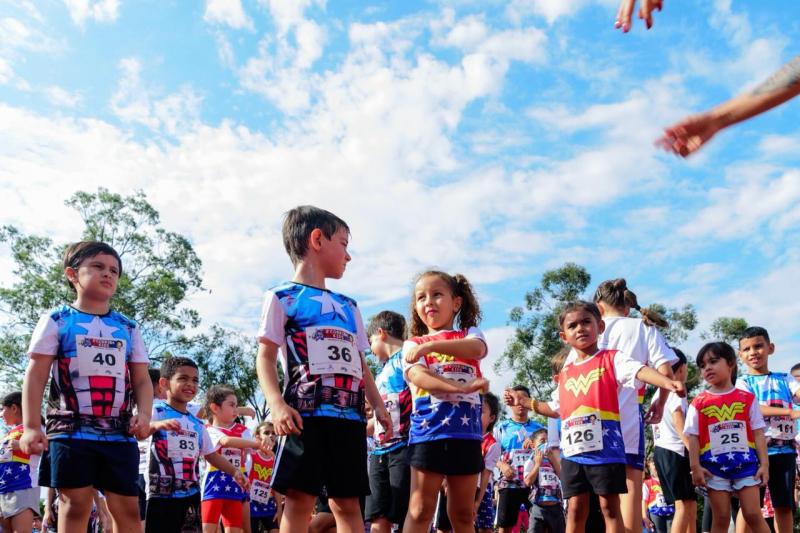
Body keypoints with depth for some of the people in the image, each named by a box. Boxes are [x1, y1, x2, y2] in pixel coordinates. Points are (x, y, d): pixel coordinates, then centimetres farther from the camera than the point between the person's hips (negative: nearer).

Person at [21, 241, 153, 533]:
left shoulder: (129, 328, 15)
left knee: (127, 508, 3)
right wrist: (31, 427, -10)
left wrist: (144, 414, -7)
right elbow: (35, 376, -1)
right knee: (75, 505, -2)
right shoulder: (57, 321, 5)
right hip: (71, 430, -3)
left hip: (120, 433, 3)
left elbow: (142, 379, 12)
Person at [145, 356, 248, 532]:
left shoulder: (197, 424, 14)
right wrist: (158, 425, -47)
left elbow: (212, 455, 21)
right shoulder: (157, 411, -5)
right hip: (161, 494, -6)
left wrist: (234, 472, 9)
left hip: (191, 495, 6)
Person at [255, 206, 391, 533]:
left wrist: (378, 405, 10)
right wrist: (277, 404, -17)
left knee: (347, 502, 6)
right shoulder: (282, 297, 5)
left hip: (350, 416, 6)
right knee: (300, 498, -8)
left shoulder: (348, 307, 23)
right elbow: (265, 357, -2)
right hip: (306, 413, -5)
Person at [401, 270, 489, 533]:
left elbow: (477, 349, -14)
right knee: (420, 510, -3)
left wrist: (430, 346, -24)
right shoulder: (413, 344, 8)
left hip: (466, 432, 2)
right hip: (428, 430, -1)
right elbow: (417, 377, -13)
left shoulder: (469, 333, 11)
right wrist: (460, 387, -26)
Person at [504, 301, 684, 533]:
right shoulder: (565, 372, 17)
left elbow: (639, 370, -17)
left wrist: (667, 382, -36)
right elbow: (557, 409, 28)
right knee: (576, 508, 7)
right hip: (573, 449, 5)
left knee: (610, 506, 2)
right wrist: (523, 401, 24)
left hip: (605, 445, -5)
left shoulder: (611, 358, 2)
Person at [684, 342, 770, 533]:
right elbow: (693, 437, 1)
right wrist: (695, 466, -7)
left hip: (746, 463, 0)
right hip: (714, 467, 0)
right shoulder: (699, 403, 2)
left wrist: (764, 463, -1)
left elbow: (758, 433, 5)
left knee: (753, 515, -1)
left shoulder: (747, 399, 5)